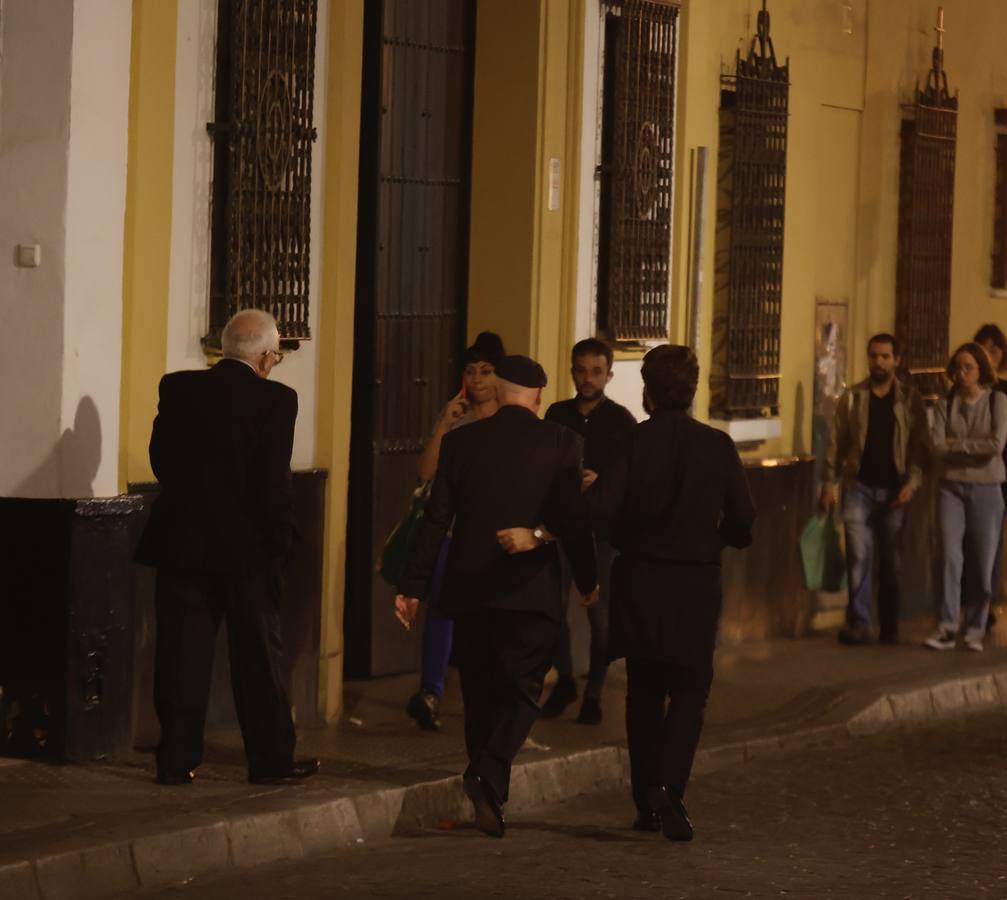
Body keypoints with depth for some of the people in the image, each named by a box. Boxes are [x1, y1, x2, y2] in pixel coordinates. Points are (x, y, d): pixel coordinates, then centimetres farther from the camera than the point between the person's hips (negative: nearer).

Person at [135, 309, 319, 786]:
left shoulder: (178, 388, 1)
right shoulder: (275, 400, -10)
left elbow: (161, 457, 6)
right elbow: (274, 481, -13)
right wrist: (278, 539, -3)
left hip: (180, 544, 3)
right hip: (245, 548, -3)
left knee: (182, 653, 7)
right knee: (258, 656, 7)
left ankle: (176, 759, 7)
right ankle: (271, 760, 13)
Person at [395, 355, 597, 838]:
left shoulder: (460, 441, 4)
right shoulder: (561, 442, -2)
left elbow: (435, 520, 2)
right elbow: (575, 520, -6)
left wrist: (412, 587, 5)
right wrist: (589, 582, 6)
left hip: (469, 588, 3)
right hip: (531, 590, -3)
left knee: (480, 693, 13)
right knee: (522, 689, 3)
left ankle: (489, 797, 19)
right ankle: (488, 773, -20)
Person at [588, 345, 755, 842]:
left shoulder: (630, 442, -7)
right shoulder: (717, 446, -5)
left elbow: (600, 510, -13)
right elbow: (742, 520, -4)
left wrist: (628, 538, 7)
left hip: (638, 580, 1)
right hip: (696, 582, -1)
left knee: (644, 692, 13)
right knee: (689, 690, 7)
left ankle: (646, 802, 17)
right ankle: (667, 788, -13)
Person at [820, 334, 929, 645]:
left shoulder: (910, 399, 3)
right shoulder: (852, 397, 4)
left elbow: (920, 444, 0)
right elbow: (836, 444, 4)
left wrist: (913, 482, -12)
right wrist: (830, 485, -2)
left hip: (894, 490, 0)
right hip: (859, 487, 0)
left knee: (892, 561, 6)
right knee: (858, 556, -9)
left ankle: (890, 627, 15)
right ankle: (859, 624, -9)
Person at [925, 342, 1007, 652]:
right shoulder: (945, 404, 4)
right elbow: (938, 447, -6)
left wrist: (956, 445, -9)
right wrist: (974, 447, -14)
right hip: (953, 487, 1)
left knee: (982, 563, 2)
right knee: (951, 557, -11)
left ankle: (975, 631, 12)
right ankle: (946, 628, -11)